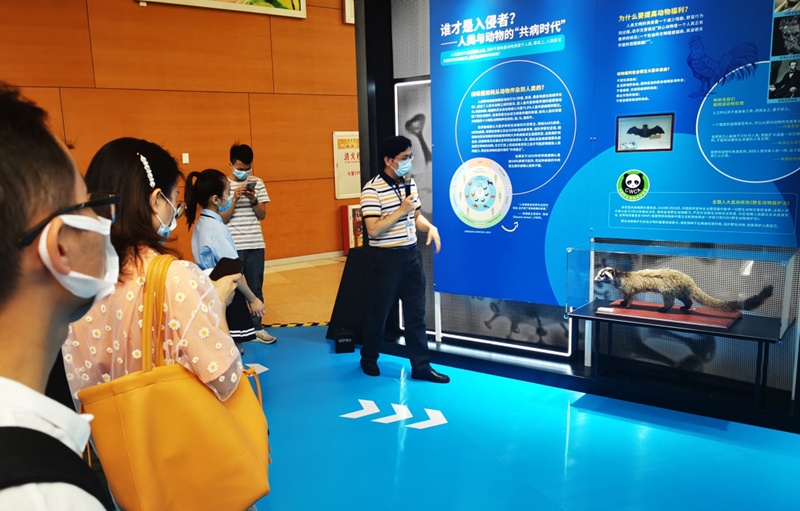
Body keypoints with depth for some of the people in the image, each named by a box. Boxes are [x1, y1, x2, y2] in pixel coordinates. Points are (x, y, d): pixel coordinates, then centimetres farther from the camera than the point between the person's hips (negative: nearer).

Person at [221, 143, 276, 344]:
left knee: (256, 288, 9)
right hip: (233, 246, -3)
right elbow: (222, 219, -5)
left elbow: (262, 215, 5)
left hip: (255, 244, 3)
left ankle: (257, 328, 21)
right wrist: (234, 200, -17)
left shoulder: (257, 183, 7)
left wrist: (253, 199, -12)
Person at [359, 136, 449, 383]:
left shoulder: (410, 184, 8)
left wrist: (430, 227, -2)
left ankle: (421, 366, 18)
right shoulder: (372, 189, -14)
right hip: (386, 258, -6)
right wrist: (401, 210, -21)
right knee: (377, 313, 9)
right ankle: (369, 359, 30)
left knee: (416, 314, 9)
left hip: (411, 255, 6)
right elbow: (373, 228, -21)